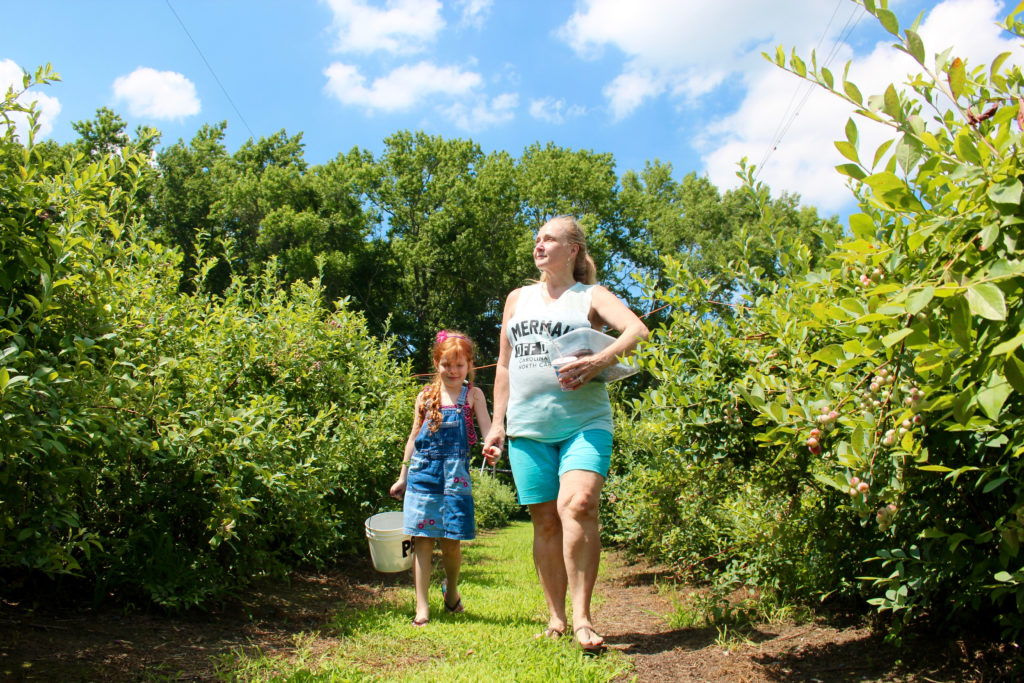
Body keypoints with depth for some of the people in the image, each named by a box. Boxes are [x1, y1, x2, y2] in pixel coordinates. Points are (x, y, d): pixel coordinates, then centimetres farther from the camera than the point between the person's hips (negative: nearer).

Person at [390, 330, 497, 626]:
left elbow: (488, 429, -5)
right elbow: (414, 437, 14)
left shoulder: (473, 395, 5)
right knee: (421, 539, -1)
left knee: (451, 540, 3)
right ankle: (422, 607, 5)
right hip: (422, 471, 2)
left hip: (455, 473, -1)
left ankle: (451, 589, 32)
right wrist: (402, 477, 15)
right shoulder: (426, 396, 10)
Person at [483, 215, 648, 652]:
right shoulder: (518, 298, 18)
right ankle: (556, 617, 16)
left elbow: (637, 329, -10)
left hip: (584, 421, -3)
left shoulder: (591, 296, 7)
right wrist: (498, 423, 14)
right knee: (545, 520, 4)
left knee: (578, 504, -22)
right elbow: (504, 365, 20)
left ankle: (582, 617, -12)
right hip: (528, 426, 4)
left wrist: (600, 360, -28)